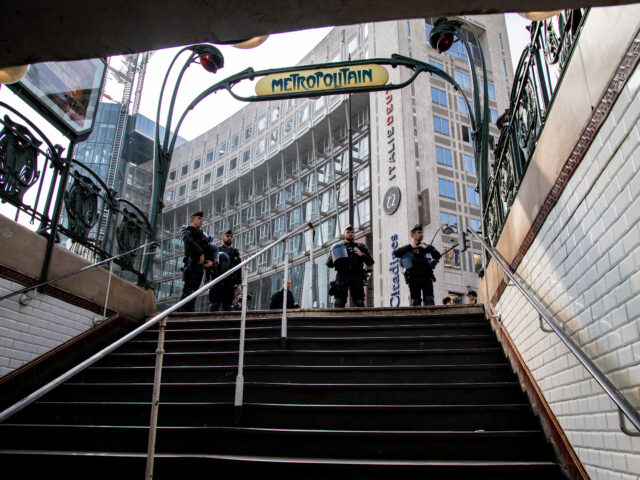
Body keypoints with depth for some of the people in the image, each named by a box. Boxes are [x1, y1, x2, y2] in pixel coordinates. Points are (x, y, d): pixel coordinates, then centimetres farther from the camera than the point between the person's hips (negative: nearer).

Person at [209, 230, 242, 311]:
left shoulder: (235, 253, 19)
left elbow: (238, 269, 12)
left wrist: (239, 284, 2)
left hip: (230, 283, 2)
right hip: (217, 282, -2)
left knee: (228, 307, 1)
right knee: (214, 305, -8)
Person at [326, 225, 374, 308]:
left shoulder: (361, 247, 20)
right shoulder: (338, 246, 21)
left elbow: (370, 262, 12)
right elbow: (329, 264, 16)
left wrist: (361, 255, -6)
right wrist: (333, 257, -6)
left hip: (356, 277, 0)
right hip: (341, 277, 0)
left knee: (359, 302, -9)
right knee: (338, 302, -7)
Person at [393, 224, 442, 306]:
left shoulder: (427, 247, 21)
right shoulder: (407, 249, 15)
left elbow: (438, 255, 5)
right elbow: (396, 253, -3)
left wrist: (427, 248, -7)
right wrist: (410, 246, -8)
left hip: (427, 278, 1)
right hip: (414, 278, -1)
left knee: (429, 301, -11)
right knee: (415, 302, -4)